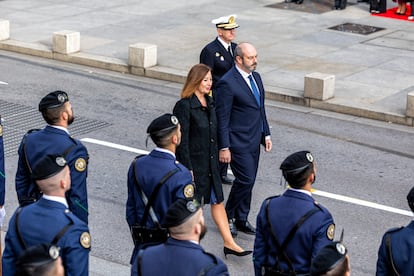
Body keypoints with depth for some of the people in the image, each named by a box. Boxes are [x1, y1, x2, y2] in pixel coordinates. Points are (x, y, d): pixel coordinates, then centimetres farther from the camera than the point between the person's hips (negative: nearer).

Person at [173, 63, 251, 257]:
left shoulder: (209, 102, 6)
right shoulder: (184, 106, -20)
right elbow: (182, 141, -19)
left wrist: (215, 157, 16)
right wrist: (188, 169, -19)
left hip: (210, 162, 7)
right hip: (193, 163, -7)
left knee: (218, 201, 10)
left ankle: (229, 243, 15)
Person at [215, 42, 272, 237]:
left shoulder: (256, 77, 9)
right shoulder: (227, 83, -17)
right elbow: (222, 118, -16)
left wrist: (266, 134, 15)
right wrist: (224, 147, -17)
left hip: (254, 141, 8)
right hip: (238, 143, -8)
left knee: (248, 182, 12)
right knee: (245, 180, -9)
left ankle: (241, 220, 23)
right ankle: (228, 217, 9)